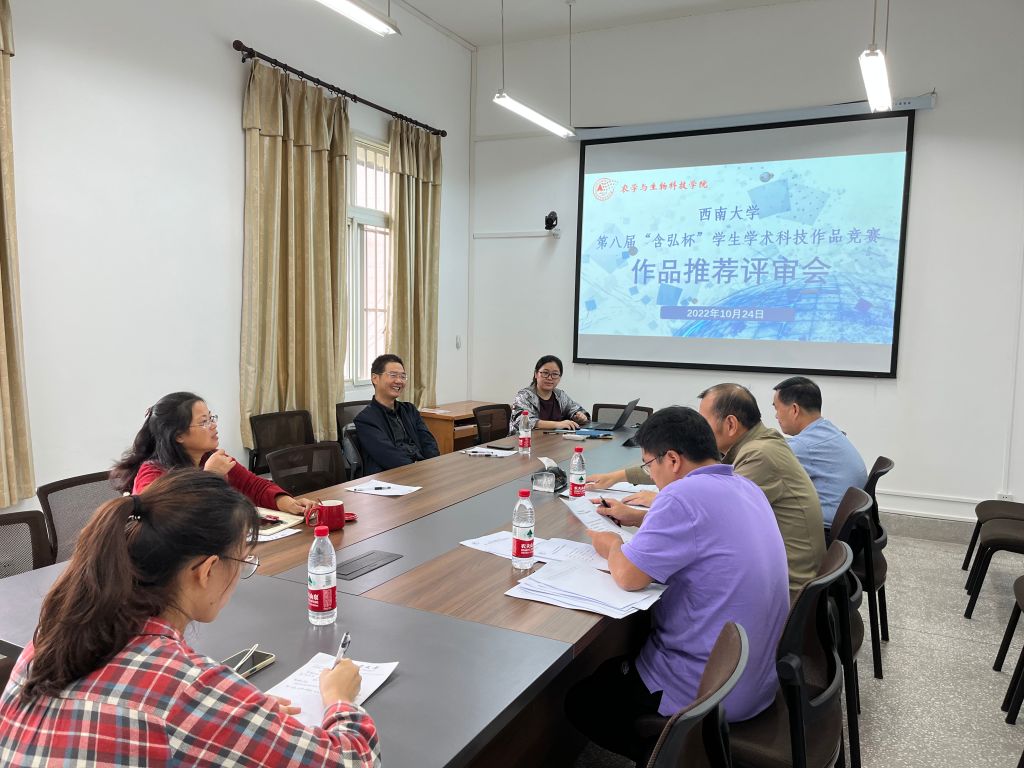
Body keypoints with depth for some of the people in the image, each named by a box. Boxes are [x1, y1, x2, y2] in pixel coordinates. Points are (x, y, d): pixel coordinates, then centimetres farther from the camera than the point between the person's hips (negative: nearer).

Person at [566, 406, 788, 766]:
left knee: (577, 696, 10)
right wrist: (637, 517, 19)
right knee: (616, 660, 27)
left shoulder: (686, 493, -25)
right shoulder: (744, 488, 4)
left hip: (711, 691, -9)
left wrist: (613, 545, -1)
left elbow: (628, 576, -21)